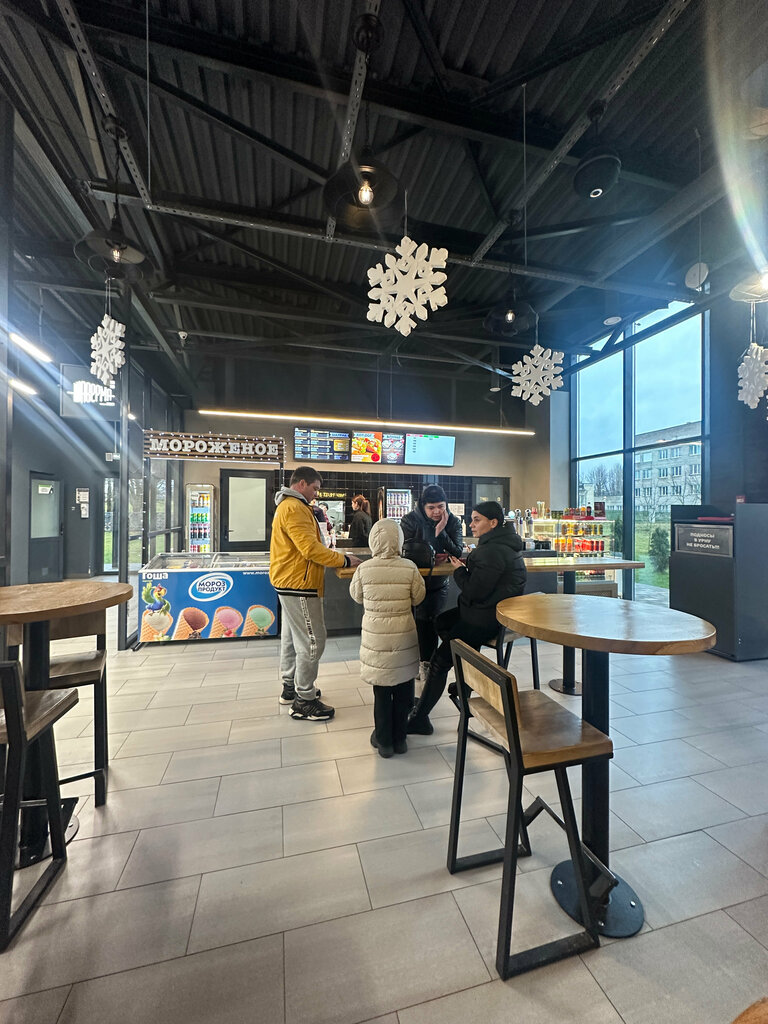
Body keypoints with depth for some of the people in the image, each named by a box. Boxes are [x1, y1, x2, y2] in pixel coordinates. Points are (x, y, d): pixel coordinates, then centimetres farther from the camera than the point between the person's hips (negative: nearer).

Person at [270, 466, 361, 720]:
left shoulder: (288, 506, 17)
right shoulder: (294, 508, -17)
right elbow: (311, 548, -24)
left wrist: (335, 558, 10)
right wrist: (344, 560, -16)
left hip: (288, 583, 11)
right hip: (298, 585, -11)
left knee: (292, 637, 19)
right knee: (312, 641, -4)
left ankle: (291, 687, 33)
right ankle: (304, 702, 7)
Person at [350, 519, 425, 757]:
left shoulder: (364, 569, -14)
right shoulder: (409, 568, -13)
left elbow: (356, 596, 2)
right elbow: (418, 597, -1)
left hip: (375, 637, 0)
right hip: (404, 636, 1)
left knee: (381, 691, 14)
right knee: (403, 689, 17)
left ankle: (384, 740, 28)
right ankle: (399, 739, 31)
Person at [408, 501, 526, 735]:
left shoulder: (492, 551, -23)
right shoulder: (502, 544, 9)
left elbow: (474, 591, -23)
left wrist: (459, 570, -7)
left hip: (486, 619, -11)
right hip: (492, 609, 11)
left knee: (439, 661, -4)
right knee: (441, 622, 24)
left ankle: (419, 717, 8)